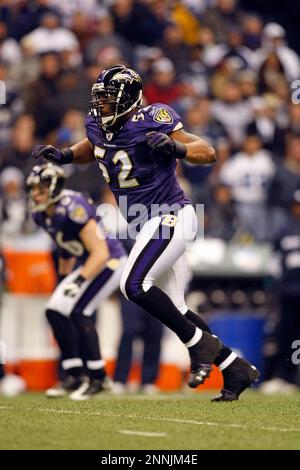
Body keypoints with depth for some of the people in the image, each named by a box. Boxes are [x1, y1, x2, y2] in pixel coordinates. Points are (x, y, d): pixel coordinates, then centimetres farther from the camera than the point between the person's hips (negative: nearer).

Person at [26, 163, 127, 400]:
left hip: (109, 262, -10)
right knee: (55, 311, 6)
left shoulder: (73, 209, -26)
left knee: (77, 311, -19)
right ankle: (75, 376, 13)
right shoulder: (41, 215, 0)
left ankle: (98, 378, -9)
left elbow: (100, 253, -26)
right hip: (86, 264, 10)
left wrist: (79, 282, -31)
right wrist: (64, 279, 19)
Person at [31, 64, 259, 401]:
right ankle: (236, 369, 16)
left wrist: (176, 148, -35)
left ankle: (200, 344, -7)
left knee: (134, 284, -21)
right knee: (173, 309, 9)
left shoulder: (150, 123, -18)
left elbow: (208, 153, -17)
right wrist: (62, 156, 9)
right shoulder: (100, 127, 3)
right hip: (153, 224, 9)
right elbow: (92, 149, 28)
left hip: (170, 217, -9)